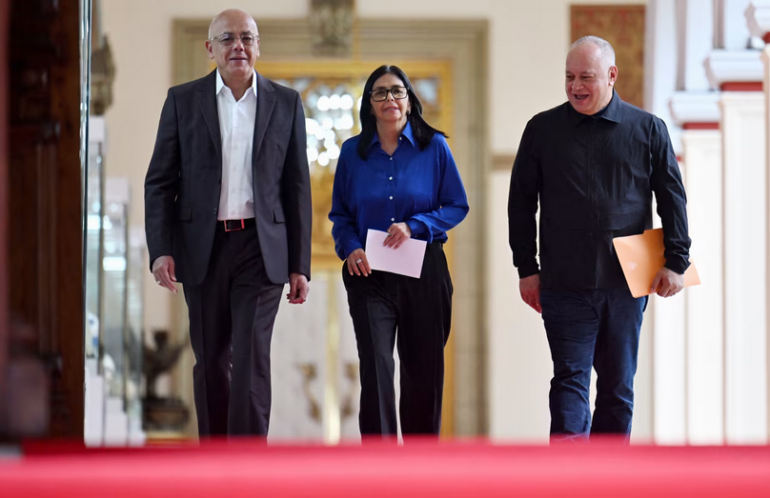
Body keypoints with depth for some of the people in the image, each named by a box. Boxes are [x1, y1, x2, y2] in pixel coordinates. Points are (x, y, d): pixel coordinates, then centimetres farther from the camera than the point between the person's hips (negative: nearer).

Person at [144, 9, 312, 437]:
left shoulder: (286, 104, 6)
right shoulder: (183, 100, 5)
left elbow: (297, 189, 7)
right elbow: (160, 182, 4)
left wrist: (300, 265, 2)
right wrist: (161, 249, -9)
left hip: (261, 249, -1)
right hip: (204, 249, 1)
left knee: (251, 359, -11)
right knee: (211, 362, 8)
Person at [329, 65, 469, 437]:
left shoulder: (434, 147, 0)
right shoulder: (353, 152, 4)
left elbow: (457, 207, 1)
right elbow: (340, 214, 10)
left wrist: (414, 226, -14)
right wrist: (350, 247, -10)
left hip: (424, 274, 0)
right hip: (369, 276, 0)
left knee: (423, 371, 8)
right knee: (375, 367, -12)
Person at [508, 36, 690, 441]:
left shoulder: (647, 129, 5)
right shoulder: (542, 129, 5)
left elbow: (672, 198, 7)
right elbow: (521, 203, 8)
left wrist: (676, 262, 0)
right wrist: (527, 268, 3)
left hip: (626, 283, 1)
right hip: (564, 283, -1)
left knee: (618, 385, 8)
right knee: (570, 378, -8)